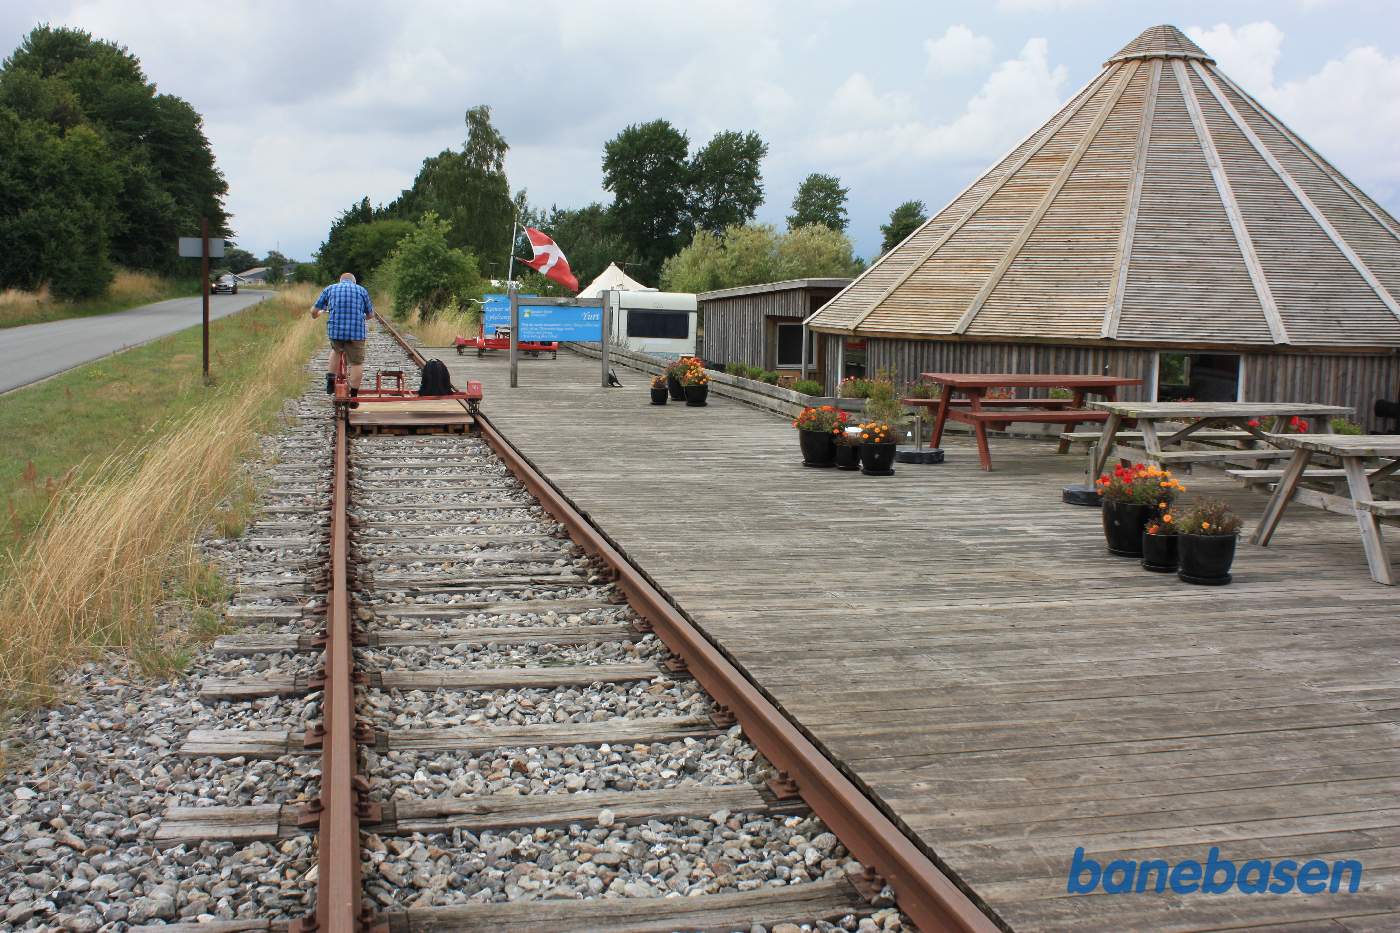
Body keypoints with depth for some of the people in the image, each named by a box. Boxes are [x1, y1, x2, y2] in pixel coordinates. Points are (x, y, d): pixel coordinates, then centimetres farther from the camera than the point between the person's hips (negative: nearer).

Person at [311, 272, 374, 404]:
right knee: (356, 363, 6)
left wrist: (315, 315, 38)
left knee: (336, 350, 31)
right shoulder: (362, 290, 15)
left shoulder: (330, 289, 15)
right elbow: (370, 314, 22)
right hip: (356, 332, -2)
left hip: (334, 330, 2)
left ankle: (330, 381, 24)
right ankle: (353, 397, 6)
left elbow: (314, 311, 14)